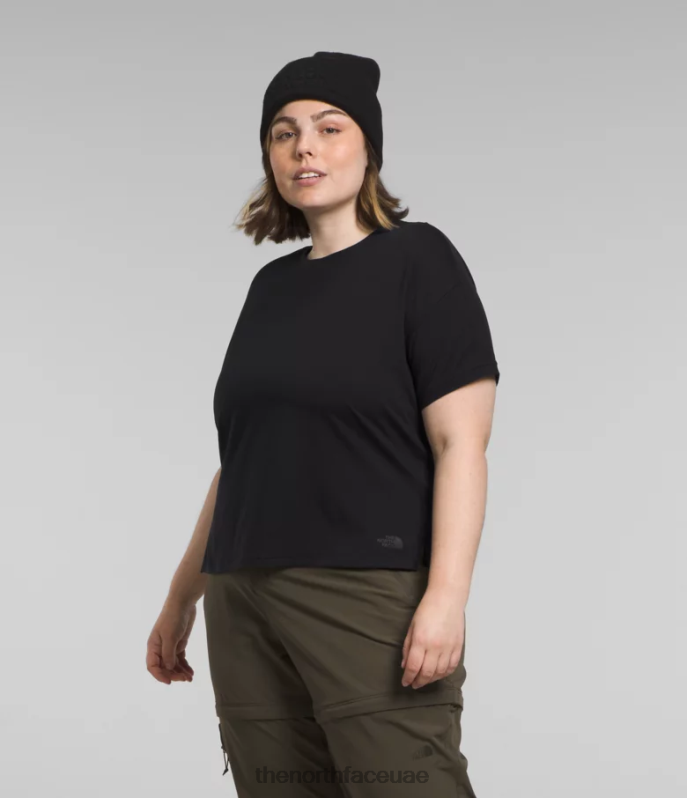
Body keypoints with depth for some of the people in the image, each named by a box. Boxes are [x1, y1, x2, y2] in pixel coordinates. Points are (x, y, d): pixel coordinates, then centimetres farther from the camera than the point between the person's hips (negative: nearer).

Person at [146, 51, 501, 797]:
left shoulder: (417, 258, 0)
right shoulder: (272, 285, 17)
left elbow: (460, 441, -8)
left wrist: (447, 594, -18)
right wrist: (182, 597, 23)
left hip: (371, 596, -6)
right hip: (246, 604, 6)